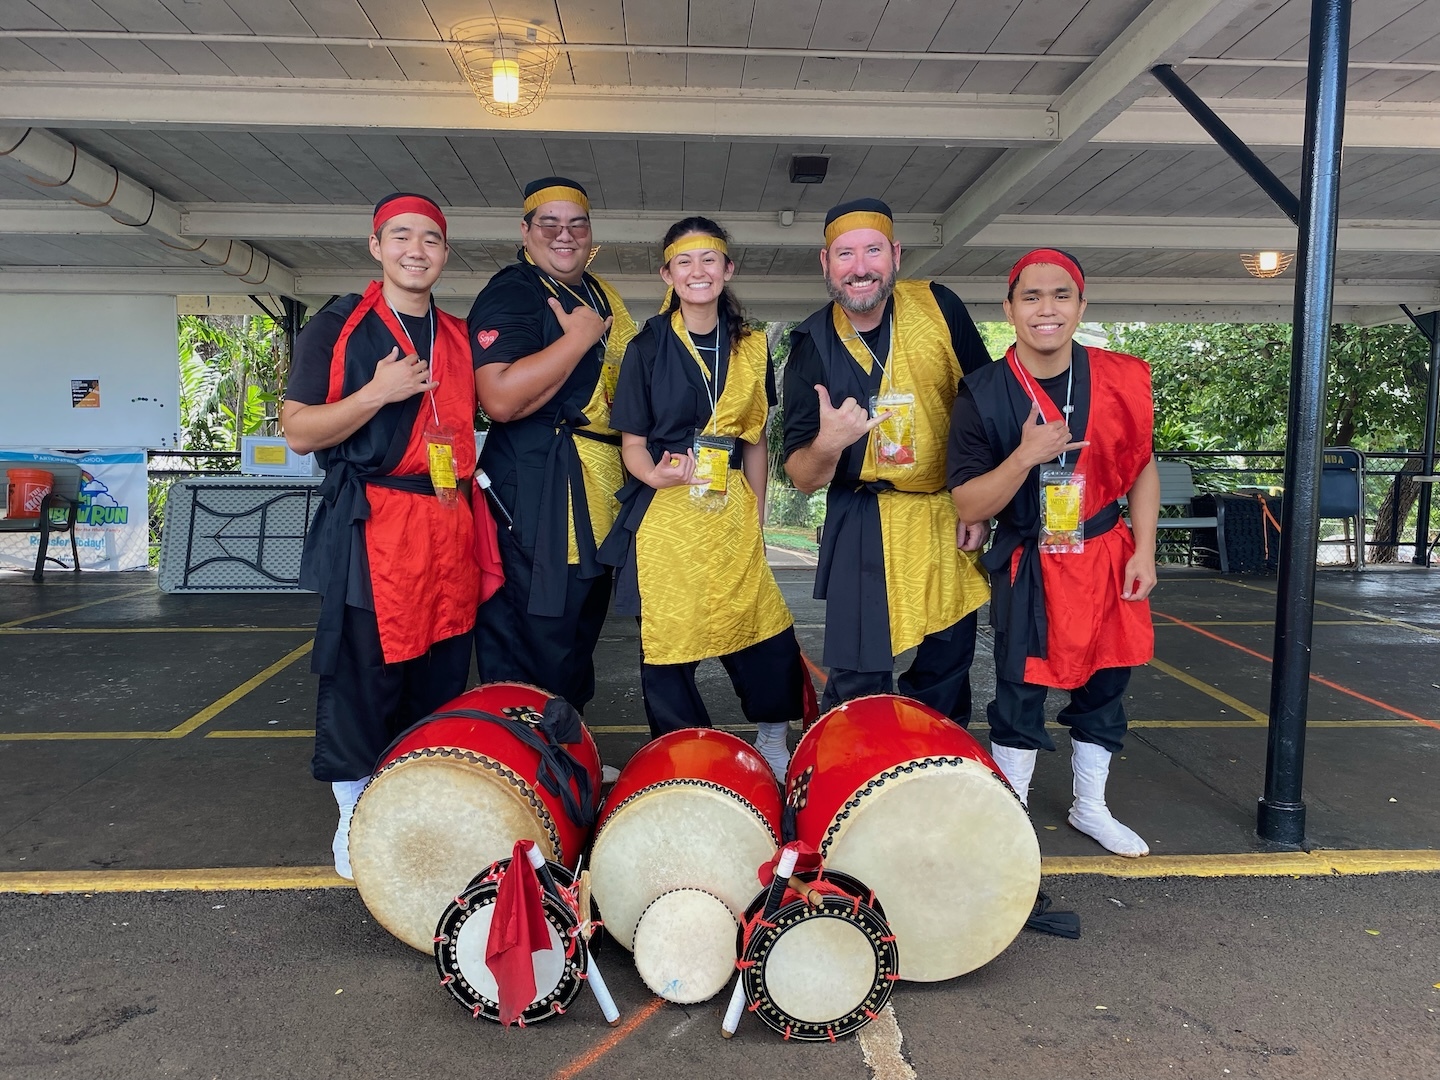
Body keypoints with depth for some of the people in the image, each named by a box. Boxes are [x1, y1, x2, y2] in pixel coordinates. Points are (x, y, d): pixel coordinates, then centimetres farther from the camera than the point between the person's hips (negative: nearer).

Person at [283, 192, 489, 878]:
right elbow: (298, 433, -4)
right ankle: (355, 818, 17)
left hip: (450, 529, 5)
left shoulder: (459, 338, 17)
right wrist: (378, 393, -16)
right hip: (370, 531, -5)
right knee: (363, 680, -1)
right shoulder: (337, 327, 2)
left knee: (441, 681, 9)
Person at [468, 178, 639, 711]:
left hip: (599, 495, 9)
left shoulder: (603, 297, 16)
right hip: (536, 497, -9)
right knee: (529, 654, -6)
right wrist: (578, 337, -19)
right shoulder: (510, 295, -10)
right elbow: (501, 399, -26)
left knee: (581, 635, 18)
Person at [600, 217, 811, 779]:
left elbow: (756, 442, 14)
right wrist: (656, 475, -21)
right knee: (669, 650, 1)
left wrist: (756, 519, 10)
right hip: (666, 515, -3)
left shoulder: (750, 349, 10)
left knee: (770, 642, 0)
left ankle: (773, 753, 23)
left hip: (732, 516, 3)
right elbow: (632, 444, 1)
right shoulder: (648, 348, 1)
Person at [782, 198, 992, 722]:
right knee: (860, 680, -4)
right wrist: (827, 444, -30)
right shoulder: (812, 345, -8)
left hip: (949, 521, 2)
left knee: (947, 668, 13)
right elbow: (802, 478, -8)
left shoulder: (939, 307, -6)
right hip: (864, 531, -2)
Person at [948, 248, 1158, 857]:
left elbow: (1142, 467, 7)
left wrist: (1144, 551, -1)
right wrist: (1026, 456, -28)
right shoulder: (983, 396, -12)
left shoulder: (1120, 380, -5)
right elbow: (968, 505, -13)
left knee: (1104, 686, 14)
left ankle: (1091, 808, 35)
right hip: (1028, 570, -3)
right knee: (1021, 696, 6)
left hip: (1107, 560, 3)